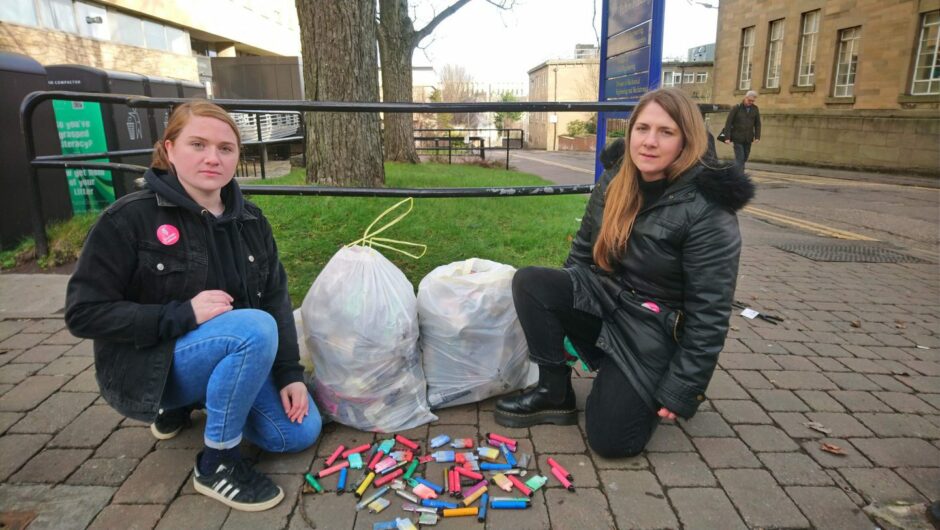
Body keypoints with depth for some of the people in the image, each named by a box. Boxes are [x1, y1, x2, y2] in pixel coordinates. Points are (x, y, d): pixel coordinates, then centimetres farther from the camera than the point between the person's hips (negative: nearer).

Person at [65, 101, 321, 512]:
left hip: (232, 355, 6)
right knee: (255, 328, -34)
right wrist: (183, 315, -27)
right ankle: (216, 463, -13)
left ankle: (182, 405, 20)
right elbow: (84, 313, -16)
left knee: (301, 432, -2)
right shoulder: (129, 218, -15)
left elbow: (276, 300, 0)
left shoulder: (251, 221, 1)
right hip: (150, 364, -6)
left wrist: (289, 375, -8)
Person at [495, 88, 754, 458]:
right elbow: (583, 251, 8)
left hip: (654, 329, -5)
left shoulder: (708, 211, -20)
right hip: (604, 299, 5)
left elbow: (709, 313, -18)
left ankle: (642, 390, 19)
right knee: (529, 282, -20)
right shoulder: (614, 181, -3)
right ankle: (555, 392, -5)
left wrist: (681, 390, -16)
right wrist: (558, 308, 7)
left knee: (610, 439, -13)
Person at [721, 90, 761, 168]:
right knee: (740, 158, -10)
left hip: (748, 139, 4)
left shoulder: (755, 109, 6)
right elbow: (728, 123, -7)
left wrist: (757, 137, -1)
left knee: (745, 158, 9)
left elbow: (757, 124, 10)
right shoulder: (736, 108, -5)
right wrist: (727, 137, -14)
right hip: (738, 138, -4)